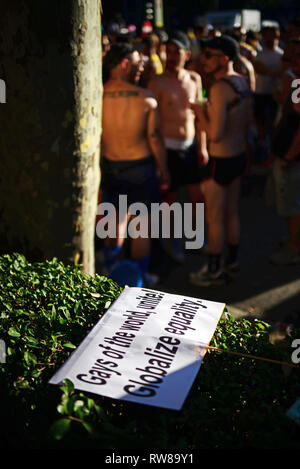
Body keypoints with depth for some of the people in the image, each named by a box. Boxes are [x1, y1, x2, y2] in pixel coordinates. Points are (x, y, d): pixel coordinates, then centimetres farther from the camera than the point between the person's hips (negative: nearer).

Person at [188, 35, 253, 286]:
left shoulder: (220, 88, -23)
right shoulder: (243, 82, 5)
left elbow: (215, 133, -27)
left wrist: (201, 113, -10)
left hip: (221, 161, -9)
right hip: (239, 156, 9)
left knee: (214, 218, 4)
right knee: (232, 213, 20)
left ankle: (214, 271, 16)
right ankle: (232, 261, 34)